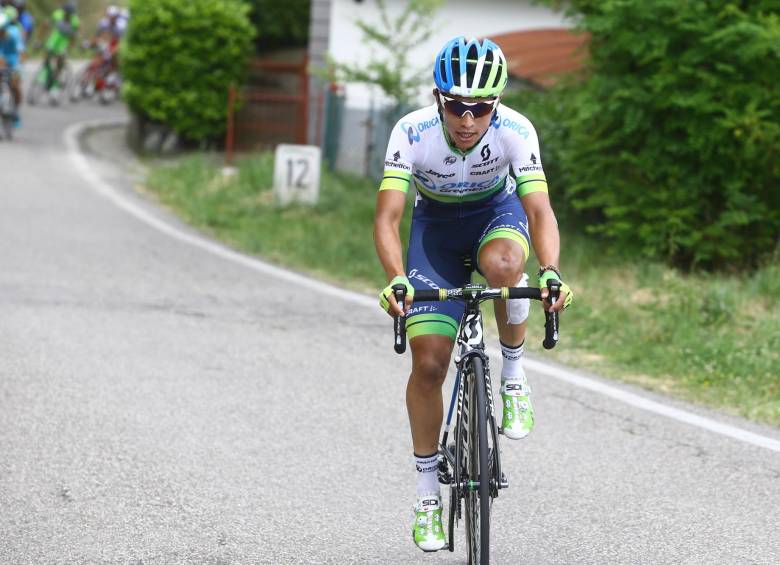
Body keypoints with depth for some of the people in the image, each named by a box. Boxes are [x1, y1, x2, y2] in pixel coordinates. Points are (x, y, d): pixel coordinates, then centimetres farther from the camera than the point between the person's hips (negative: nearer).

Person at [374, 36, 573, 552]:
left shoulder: (516, 131, -30)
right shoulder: (412, 133, -30)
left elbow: (540, 210, -36)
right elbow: (387, 216, -34)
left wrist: (551, 272, -55)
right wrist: (396, 278, -52)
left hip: (497, 213, -1)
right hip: (437, 225, 1)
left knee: (502, 263, -39)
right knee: (428, 363, -9)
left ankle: (514, 374, -12)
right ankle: (428, 497, 6)